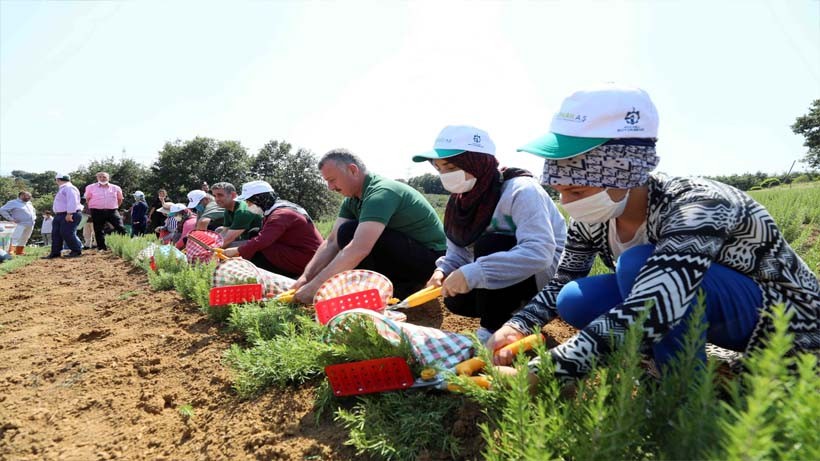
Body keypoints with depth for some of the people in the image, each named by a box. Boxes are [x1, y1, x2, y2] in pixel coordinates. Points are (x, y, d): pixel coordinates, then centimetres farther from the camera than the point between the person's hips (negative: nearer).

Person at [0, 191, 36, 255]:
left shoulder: (29, 203, 19)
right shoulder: (13, 203, -3)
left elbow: (34, 211, 37)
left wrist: (34, 217, 19)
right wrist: (11, 218, -14)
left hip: (31, 225, 7)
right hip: (21, 224, -7)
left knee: (24, 239, 10)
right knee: (16, 238, -13)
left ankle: (19, 252, 17)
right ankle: (11, 251, -14)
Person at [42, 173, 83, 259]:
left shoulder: (69, 188, -11)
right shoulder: (62, 189, 22)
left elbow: (72, 201, -22)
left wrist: (69, 214, -27)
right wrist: (57, 214, 20)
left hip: (69, 215, -11)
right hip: (59, 215, 11)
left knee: (67, 233, -13)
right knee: (56, 234, 8)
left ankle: (77, 251, -4)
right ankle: (55, 252, 11)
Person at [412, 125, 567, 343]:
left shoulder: (520, 190, -28)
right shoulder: (462, 198, -4)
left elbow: (540, 252, -39)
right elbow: (458, 252, 2)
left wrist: (474, 273, -43)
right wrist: (443, 271, -21)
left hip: (549, 270, -7)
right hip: (511, 275, 7)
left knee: (489, 245, -30)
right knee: (456, 300, -10)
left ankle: (494, 332, -15)